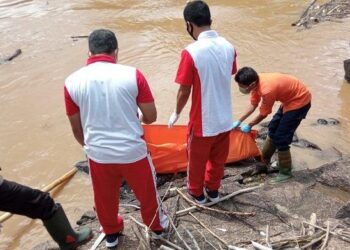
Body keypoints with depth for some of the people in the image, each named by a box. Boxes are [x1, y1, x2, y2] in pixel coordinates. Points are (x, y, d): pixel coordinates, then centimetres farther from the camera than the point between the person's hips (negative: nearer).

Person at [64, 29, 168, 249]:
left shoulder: (73, 81, -7)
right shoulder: (132, 75, -13)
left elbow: (76, 127, 3)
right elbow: (151, 116, -7)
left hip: (98, 155, 2)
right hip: (133, 151, -1)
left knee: (105, 197, 27)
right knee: (147, 191, 25)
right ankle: (157, 225, 49)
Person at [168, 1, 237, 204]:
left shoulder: (191, 52, -22)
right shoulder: (229, 47, -4)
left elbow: (184, 91, -16)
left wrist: (176, 114, 2)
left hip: (202, 121, -5)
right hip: (224, 119, 5)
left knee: (197, 159, 19)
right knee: (218, 159, 24)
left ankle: (197, 193, 40)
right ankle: (213, 190, 44)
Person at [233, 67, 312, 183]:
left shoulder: (267, 90, -34)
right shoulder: (256, 82, -9)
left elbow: (263, 114, -17)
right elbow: (253, 105, 5)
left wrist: (249, 126, -2)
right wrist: (239, 121, 4)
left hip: (300, 101, -9)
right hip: (290, 99, 9)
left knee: (281, 137, -7)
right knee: (273, 128, 18)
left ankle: (285, 172, 9)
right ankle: (264, 160, 34)